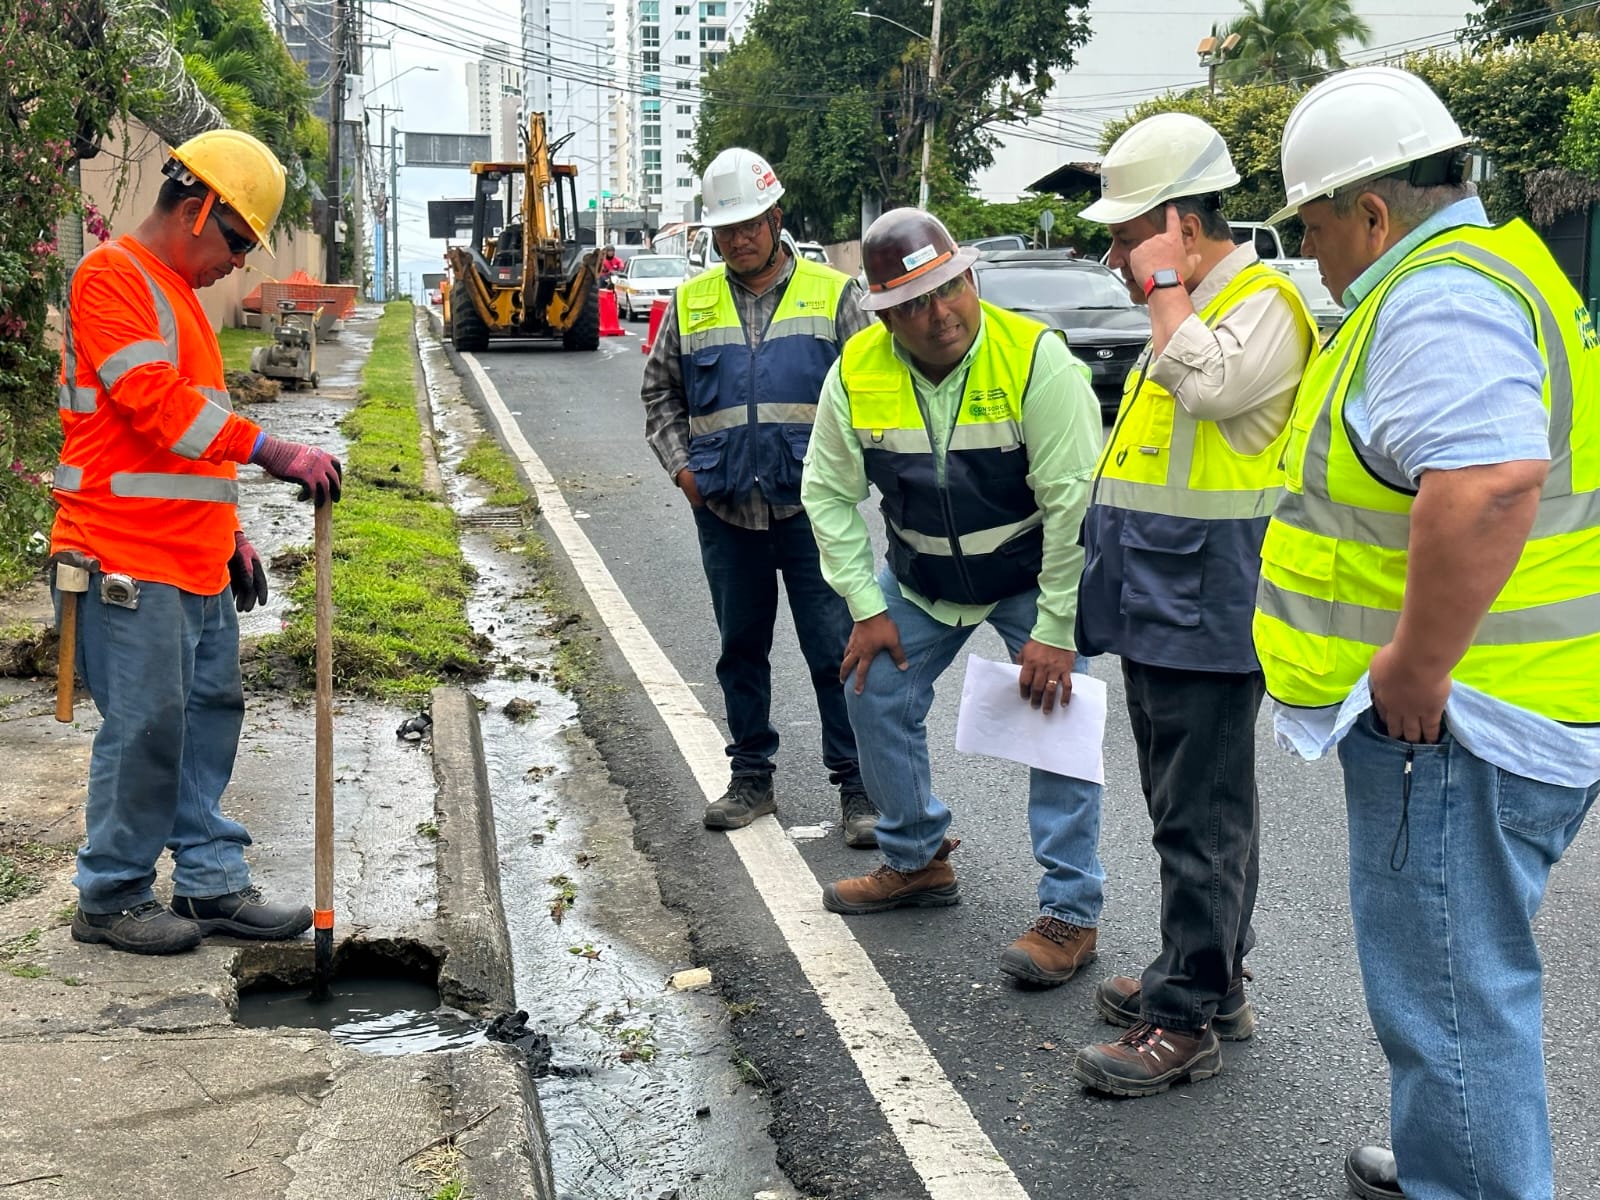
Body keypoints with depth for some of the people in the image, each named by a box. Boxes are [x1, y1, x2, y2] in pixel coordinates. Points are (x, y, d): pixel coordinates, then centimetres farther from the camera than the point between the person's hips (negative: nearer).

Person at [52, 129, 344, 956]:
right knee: (145, 724, -6)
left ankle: (211, 881, 19)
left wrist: (230, 535, 22)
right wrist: (273, 452, -24)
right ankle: (110, 897, 7)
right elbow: (156, 403, -21)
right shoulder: (112, 277, -9)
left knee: (209, 716, 11)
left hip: (194, 563, 10)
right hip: (129, 563, -10)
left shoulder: (179, 295, 22)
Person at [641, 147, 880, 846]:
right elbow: (660, 391, 18)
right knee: (741, 651, 13)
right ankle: (751, 778, 26)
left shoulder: (832, 293, 2)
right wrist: (680, 465, 5)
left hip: (812, 510, -3)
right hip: (725, 512, 3)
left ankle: (857, 788, 7)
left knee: (836, 653, -2)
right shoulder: (690, 303, 9)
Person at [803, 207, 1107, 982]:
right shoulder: (856, 372, -16)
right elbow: (830, 493, -5)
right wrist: (866, 608, -9)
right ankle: (917, 860, 27)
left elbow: (1075, 502, -26)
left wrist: (1056, 631, -25)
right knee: (874, 694, 6)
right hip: (920, 576, 4)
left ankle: (1071, 911, -3)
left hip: (1033, 574, -4)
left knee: (1057, 712, -13)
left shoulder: (1035, 358, -28)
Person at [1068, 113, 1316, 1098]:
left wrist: (1167, 285, -17)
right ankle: (1208, 978, 29)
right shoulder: (1183, 312, 18)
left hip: (1207, 614, -10)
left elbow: (1208, 383, -32)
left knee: (1203, 818, -4)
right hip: (1157, 610, 10)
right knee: (1188, 809, 17)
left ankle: (1187, 1021, 3)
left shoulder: (1263, 304, -12)